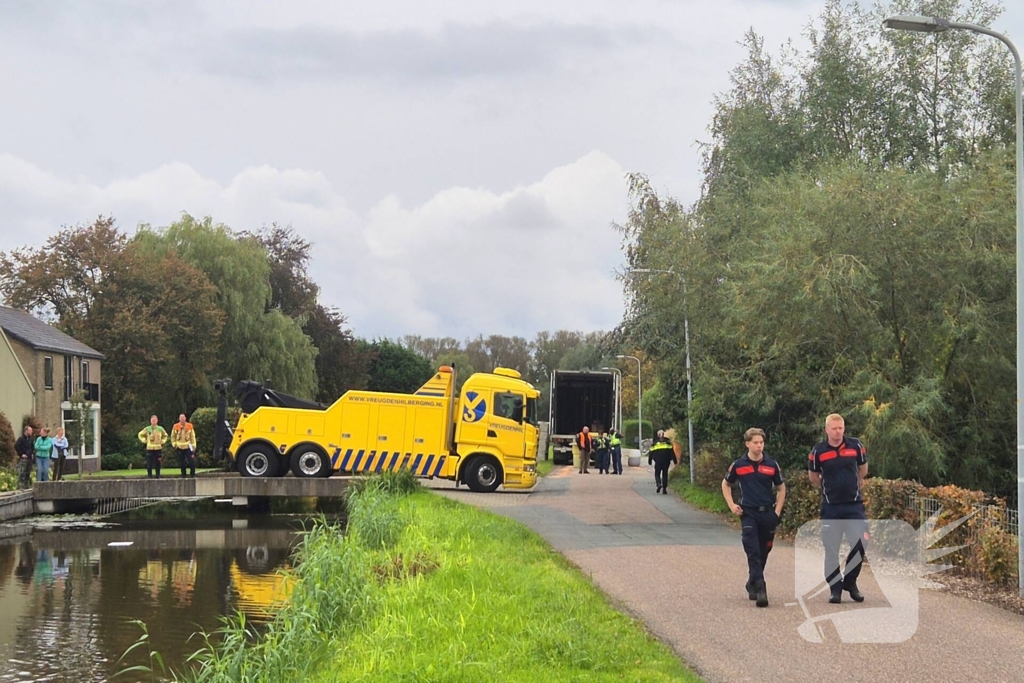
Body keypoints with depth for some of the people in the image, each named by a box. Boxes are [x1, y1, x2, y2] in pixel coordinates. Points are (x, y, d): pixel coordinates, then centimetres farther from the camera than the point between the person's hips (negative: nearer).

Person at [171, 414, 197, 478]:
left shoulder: (189, 426, 0)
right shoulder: (176, 427, 1)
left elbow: (193, 436, 5)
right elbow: (173, 436, 12)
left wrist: (193, 445, 2)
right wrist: (174, 444, 3)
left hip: (188, 446, -1)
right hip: (180, 447, 1)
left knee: (191, 461, -8)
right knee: (182, 462, 5)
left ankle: (193, 475, 0)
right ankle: (183, 475, 16)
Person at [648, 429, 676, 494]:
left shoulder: (654, 443, 3)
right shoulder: (668, 442, 4)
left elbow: (651, 452, 5)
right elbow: (672, 452, 0)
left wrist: (649, 461, 14)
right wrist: (675, 460, 2)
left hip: (658, 461, -1)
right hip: (666, 461, 1)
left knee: (657, 473, 9)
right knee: (665, 474, 9)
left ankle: (659, 484, -20)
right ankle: (664, 489, 5)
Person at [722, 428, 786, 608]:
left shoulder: (771, 465, 2)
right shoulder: (738, 465, 0)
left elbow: (781, 488, 13)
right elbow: (726, 485, 15)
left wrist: (777, 510, 4)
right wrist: (732, 505, 3)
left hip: (768, 513, 2)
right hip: (748, 513, -2)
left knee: (763, 553, 11)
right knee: (753, 553, -13)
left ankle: (752, 585, 29)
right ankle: (760, 589, -19)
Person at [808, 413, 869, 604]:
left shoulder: (855, 445, -1)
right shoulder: (818, 451, -4)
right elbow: (813, 476, 12)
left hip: (854, 504, 1)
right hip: (831, 507, -1)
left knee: (860, 545, -6)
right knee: (831, 549, 2)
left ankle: (850, 581, 14)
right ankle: (835, 587, 14)